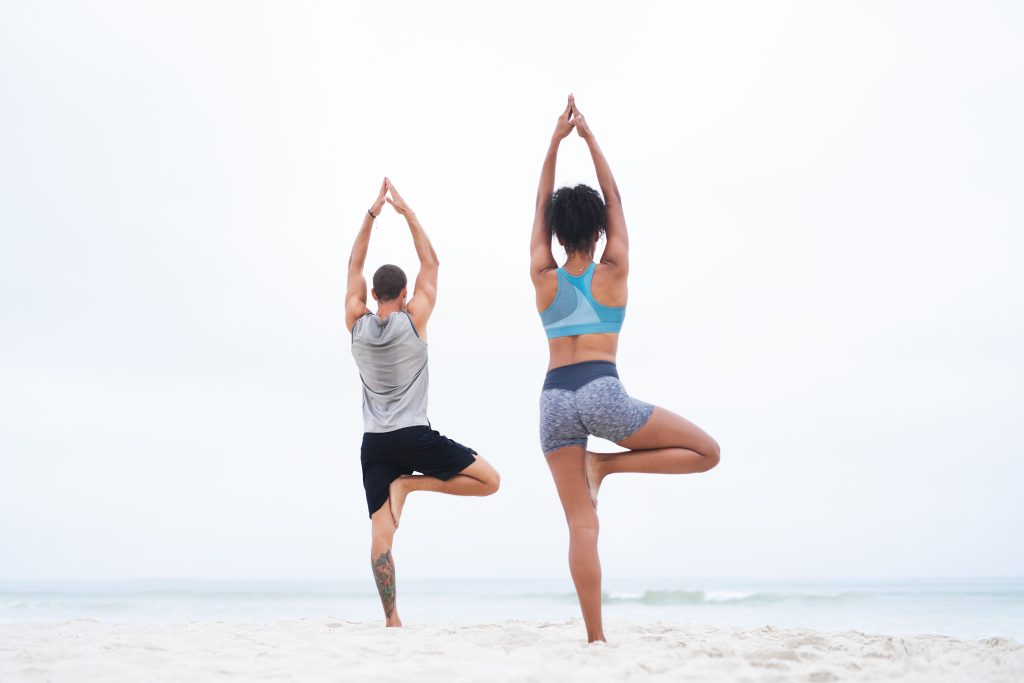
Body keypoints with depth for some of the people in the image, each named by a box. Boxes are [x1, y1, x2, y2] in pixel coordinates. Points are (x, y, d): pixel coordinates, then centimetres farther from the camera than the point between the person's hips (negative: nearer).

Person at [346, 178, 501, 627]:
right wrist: (407, 212, 11)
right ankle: (411, 485, -9)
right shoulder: (414, 320, -3)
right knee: (488, 480, 4)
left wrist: (372, 214, 16)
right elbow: (430, 263, 7)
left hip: (374, 444, 4)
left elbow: (354, 268, 16)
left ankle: (392, 620, -7)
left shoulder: (356, 324, 4)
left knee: (381, 534, 1)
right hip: (415, 437, -4)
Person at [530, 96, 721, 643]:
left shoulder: (544, 280, 9)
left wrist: (555, 142, 19)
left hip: (555, 398, 3)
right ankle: (606, 465, -1)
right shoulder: (613, 273, 5)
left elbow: (541, 208, 17)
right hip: (603, 393, -3)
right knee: (706, 451, 11)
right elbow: (615, 201, 14)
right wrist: (590, 139, 19)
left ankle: (595, 636, -4)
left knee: (581, 524, 3)